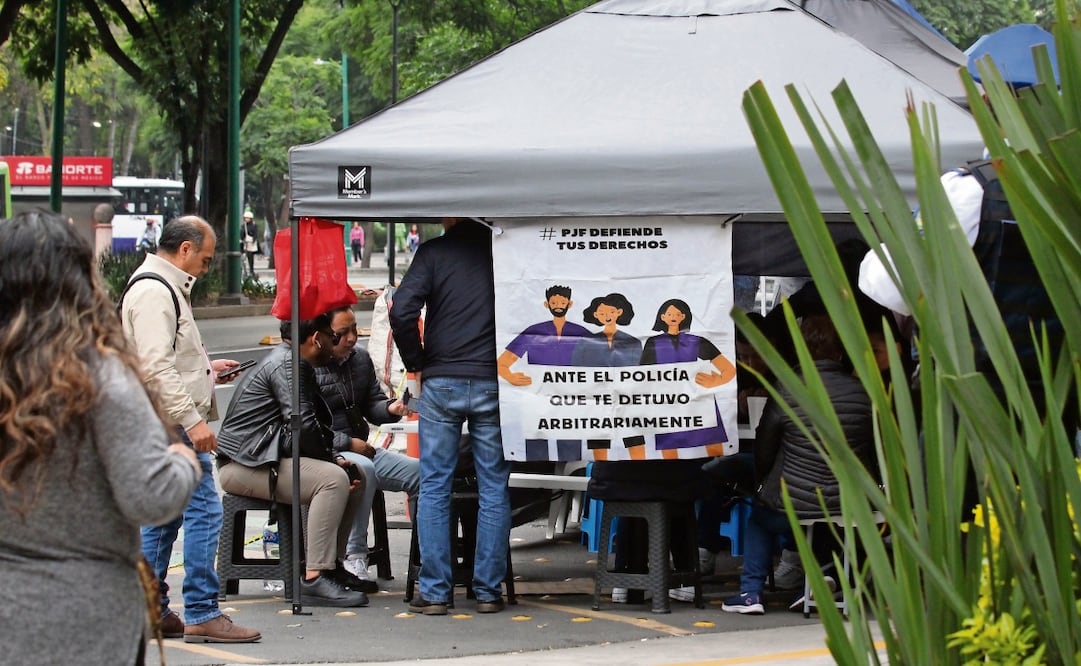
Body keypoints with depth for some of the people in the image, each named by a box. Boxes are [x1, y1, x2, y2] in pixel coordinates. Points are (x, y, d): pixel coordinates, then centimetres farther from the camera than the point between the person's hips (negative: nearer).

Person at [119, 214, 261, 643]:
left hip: (168, 427, 11)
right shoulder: (154, 292, -14)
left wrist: (207, 371, 21)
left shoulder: (165, 288, 20)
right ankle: (201, 614, -10)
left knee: (163, 516, 13)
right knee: (204, 511, -11)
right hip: (173, 426, -11)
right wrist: (191, 419, -24)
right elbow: (156, 367, -22)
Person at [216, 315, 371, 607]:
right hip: (244, 465, -11)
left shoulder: (292, 362, 22)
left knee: (354, 478, 7)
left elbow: (316, 425, 21)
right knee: (334, 479, -28)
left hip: (266, 459, 11)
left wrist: (335, 459, 3)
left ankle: (331, 564, 10)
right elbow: (302, 423, -21)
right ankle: (315, 578, -31)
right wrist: (332, 459, -8)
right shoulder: (286, 362, -12)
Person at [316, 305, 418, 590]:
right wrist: (348, 443, -17)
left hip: (361, 447, 8)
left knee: (420, 472, -10)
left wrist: (390, 408, -7)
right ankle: (354, 559, -36)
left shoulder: (360, 359, 11)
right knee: (362, 469, -38)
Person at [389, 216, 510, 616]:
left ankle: (434, 591, 3)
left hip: (441, 383, -1)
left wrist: (416, 364, 2)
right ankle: (488, 591, 7)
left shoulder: (433, 252, -1)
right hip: (494, 384, 1)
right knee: (494, 488, 7)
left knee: (433, 487, 5)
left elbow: (402, 312, -11)